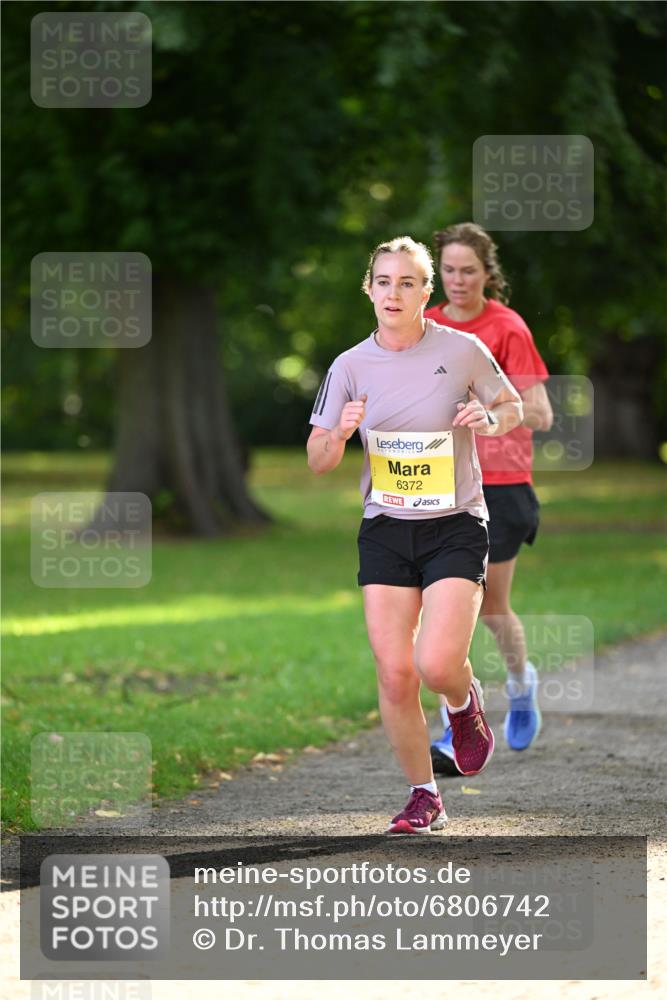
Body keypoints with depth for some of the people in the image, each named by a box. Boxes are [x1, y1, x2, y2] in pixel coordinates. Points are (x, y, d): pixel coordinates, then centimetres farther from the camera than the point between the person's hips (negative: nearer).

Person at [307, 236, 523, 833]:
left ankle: (464, 702, 20)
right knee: (394, 674, -4)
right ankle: (424, 798, 13)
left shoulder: (462, 351, -5)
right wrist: (340, 434, -18)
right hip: (385, 531, 2)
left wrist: (491, 420, -13)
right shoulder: (350, 367, 0)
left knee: (437, 665, -18)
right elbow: (318, 462, 5)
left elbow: (514, 407, 11)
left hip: (456, 526, -2)